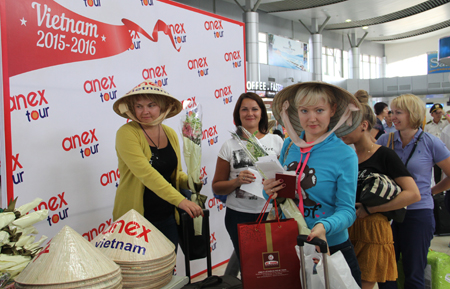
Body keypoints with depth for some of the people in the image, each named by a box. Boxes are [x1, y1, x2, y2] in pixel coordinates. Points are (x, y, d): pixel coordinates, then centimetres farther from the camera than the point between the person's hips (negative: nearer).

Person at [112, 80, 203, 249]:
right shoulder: (127, 134, -14)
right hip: (135, 219, -5)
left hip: (167, 217, 5)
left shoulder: (170, 134, 5)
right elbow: (146, 173, -26)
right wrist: (180, 200, -33)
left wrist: (188, 181, -6)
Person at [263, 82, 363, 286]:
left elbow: (347, 210, -15)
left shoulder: (345, 155, -14)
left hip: (331, 248, -4)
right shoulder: (289, 145, -1)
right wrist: (270, 191, -12)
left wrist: (324, 226, -34)